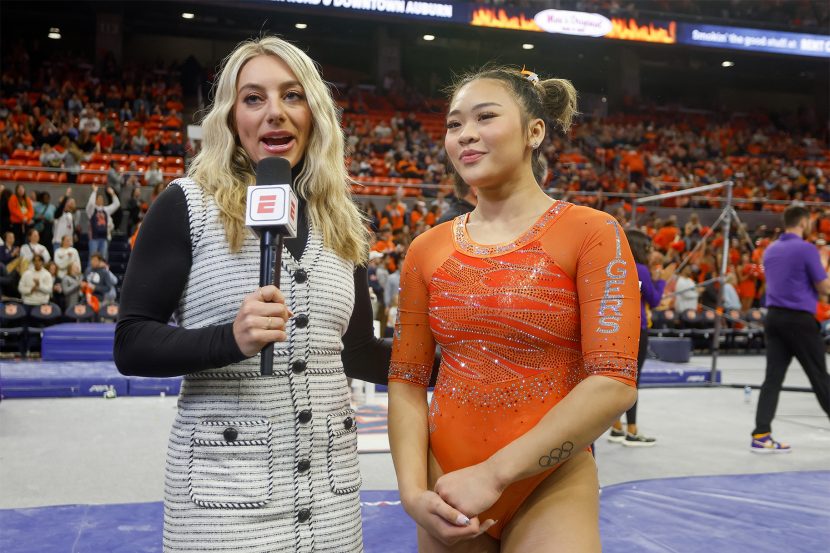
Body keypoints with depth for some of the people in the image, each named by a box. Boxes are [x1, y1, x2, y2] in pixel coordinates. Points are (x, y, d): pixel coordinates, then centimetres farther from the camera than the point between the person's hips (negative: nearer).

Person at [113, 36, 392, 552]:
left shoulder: (341, 223, 7)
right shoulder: (189, 204, -6)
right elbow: (131, 345, -9)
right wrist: (231, 340, -25)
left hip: (330, 481, 5)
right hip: (227, 488, -4)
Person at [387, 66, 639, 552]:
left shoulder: (591, 234, -8)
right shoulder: (428, 249, 2)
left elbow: (614, 383, -16)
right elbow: (407, 381, 3)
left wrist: (493, 473, -17)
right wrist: (414, 492, -10)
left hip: (549, 489, -3)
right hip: (448, 498, 4)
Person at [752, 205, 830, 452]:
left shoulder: (770, 250, 10)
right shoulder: (807, 249, -11)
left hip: (774, 317, 6)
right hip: (800, 319, -6)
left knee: (773, 377, 4)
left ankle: (761, 435, -1)